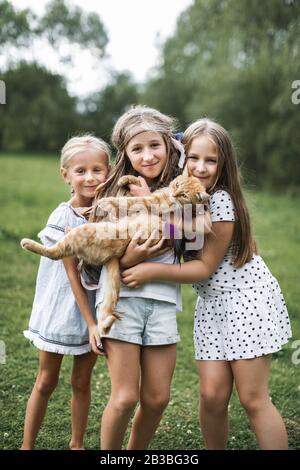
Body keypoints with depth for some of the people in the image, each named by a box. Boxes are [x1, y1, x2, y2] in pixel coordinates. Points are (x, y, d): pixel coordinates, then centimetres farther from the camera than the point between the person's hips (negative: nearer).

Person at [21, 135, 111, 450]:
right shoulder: (63, 218, -14)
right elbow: (73, 275, -15)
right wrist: (90, 322, -16)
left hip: (95, 307, 3)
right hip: (64, 306, -3)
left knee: (82, 382, 13)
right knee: (46, 381, 9)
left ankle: (77, 444, 28)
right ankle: (27, 444, 23)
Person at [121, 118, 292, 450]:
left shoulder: (220, 201, -19)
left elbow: (205, 267, -17)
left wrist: (152, 271, -22)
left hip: (249, 298, -6)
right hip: (212, 303, 6)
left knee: (252, 398, -3)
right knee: (212, 394, 0)